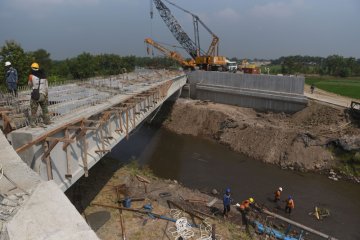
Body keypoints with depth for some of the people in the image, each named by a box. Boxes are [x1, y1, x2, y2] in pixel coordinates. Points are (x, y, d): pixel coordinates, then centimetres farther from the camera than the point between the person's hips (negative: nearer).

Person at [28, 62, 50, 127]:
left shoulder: (31, 76, -7)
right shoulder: (44, 76, 4)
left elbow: (30, 84, 11)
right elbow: (46, 87, 7)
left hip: (35, 95, -3)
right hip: (43, 95, 3)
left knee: (34, 110, 6)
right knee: (45, 109, 18)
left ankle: (32, 123, 9)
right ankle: (47, 121, 26)